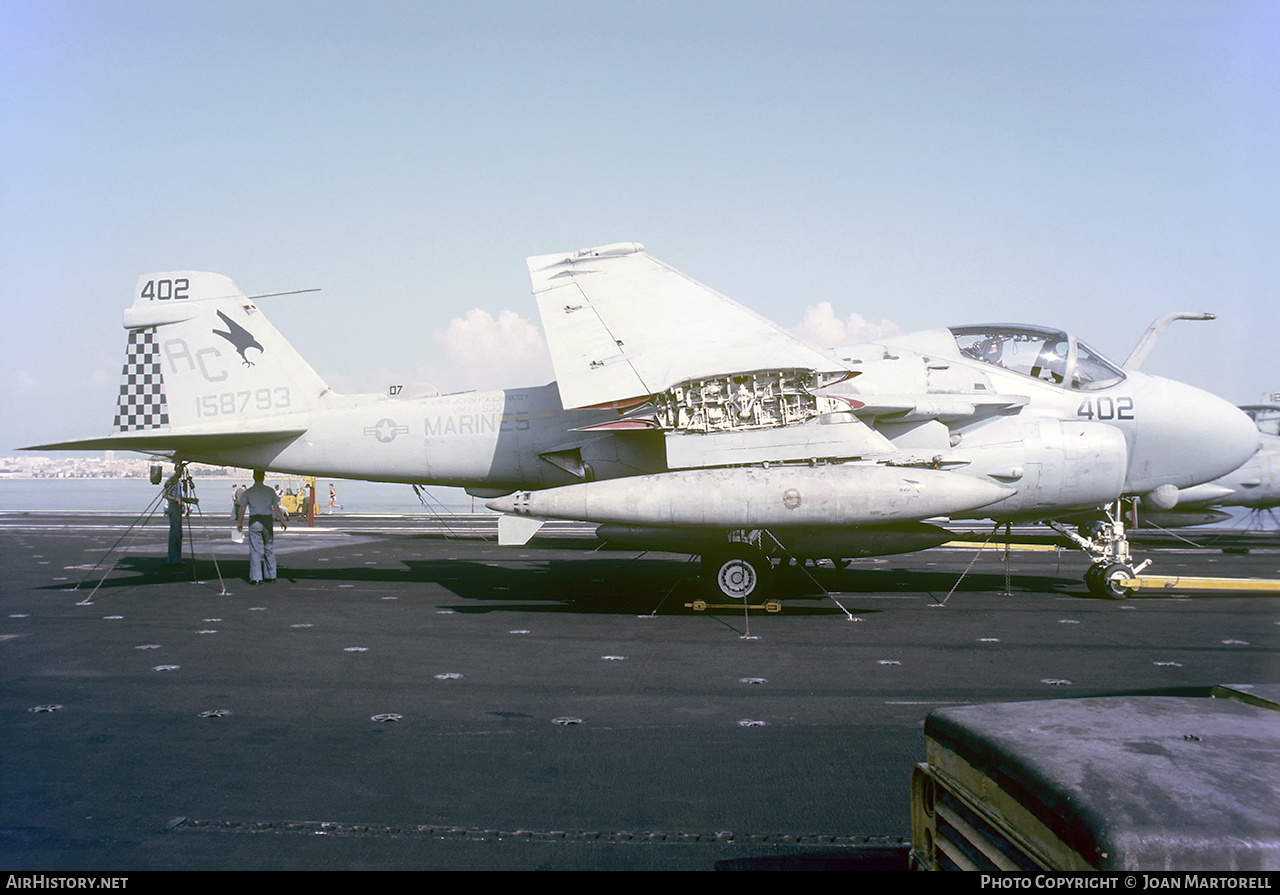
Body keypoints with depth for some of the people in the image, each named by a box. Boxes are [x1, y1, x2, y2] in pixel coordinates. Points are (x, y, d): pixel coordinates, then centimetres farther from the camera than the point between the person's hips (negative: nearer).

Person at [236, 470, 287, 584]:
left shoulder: (248, 492, 0)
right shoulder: (270, 490, 4)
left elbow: (242, 510, 3)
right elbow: (276, 508, 4)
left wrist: (239, 523, 17)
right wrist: (282, 522, 12)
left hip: (254, 522, -2)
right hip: (268, 520, 2)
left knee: (255, 550, 1)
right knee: (269, 549, 12)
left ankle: (256, 578, -2)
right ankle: (270, 576, 16)